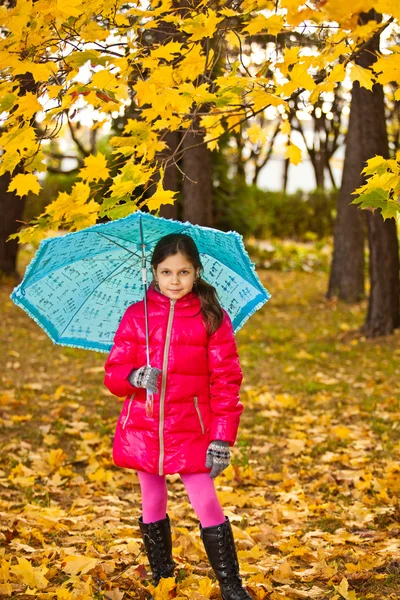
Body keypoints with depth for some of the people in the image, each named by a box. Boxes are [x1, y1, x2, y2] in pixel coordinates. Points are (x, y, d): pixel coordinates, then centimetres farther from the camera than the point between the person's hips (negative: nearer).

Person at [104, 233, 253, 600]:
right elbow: (114, 372, 2)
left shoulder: (212, 319, -3)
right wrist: (134, 376, -22)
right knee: (152, 505, 13)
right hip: (142, 429, 2)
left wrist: (223, 437, -9)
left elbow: (226, 381, -4)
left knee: (207, 505, -4)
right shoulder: (136, 317, 2)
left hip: (190, 431, -2)